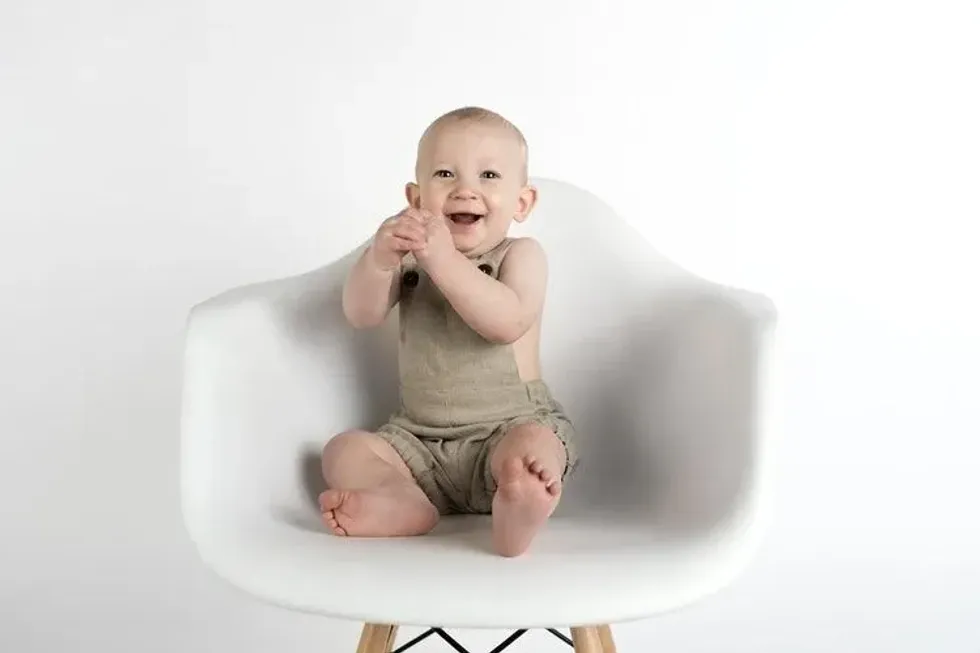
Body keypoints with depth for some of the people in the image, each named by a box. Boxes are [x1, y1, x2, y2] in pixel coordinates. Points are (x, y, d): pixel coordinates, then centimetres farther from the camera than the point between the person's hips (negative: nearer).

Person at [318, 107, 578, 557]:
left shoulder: (521, 255, -4)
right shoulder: (411, 255, 6)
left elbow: (508, 322, -24)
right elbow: (361, 315, -8)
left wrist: (445, 260, -33)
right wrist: (378, 259, -28)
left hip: (507, 427, -4)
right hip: (416, 439, 4)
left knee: (535, 447, -33)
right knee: (343, 450, -13)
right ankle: (407, 503, -39)